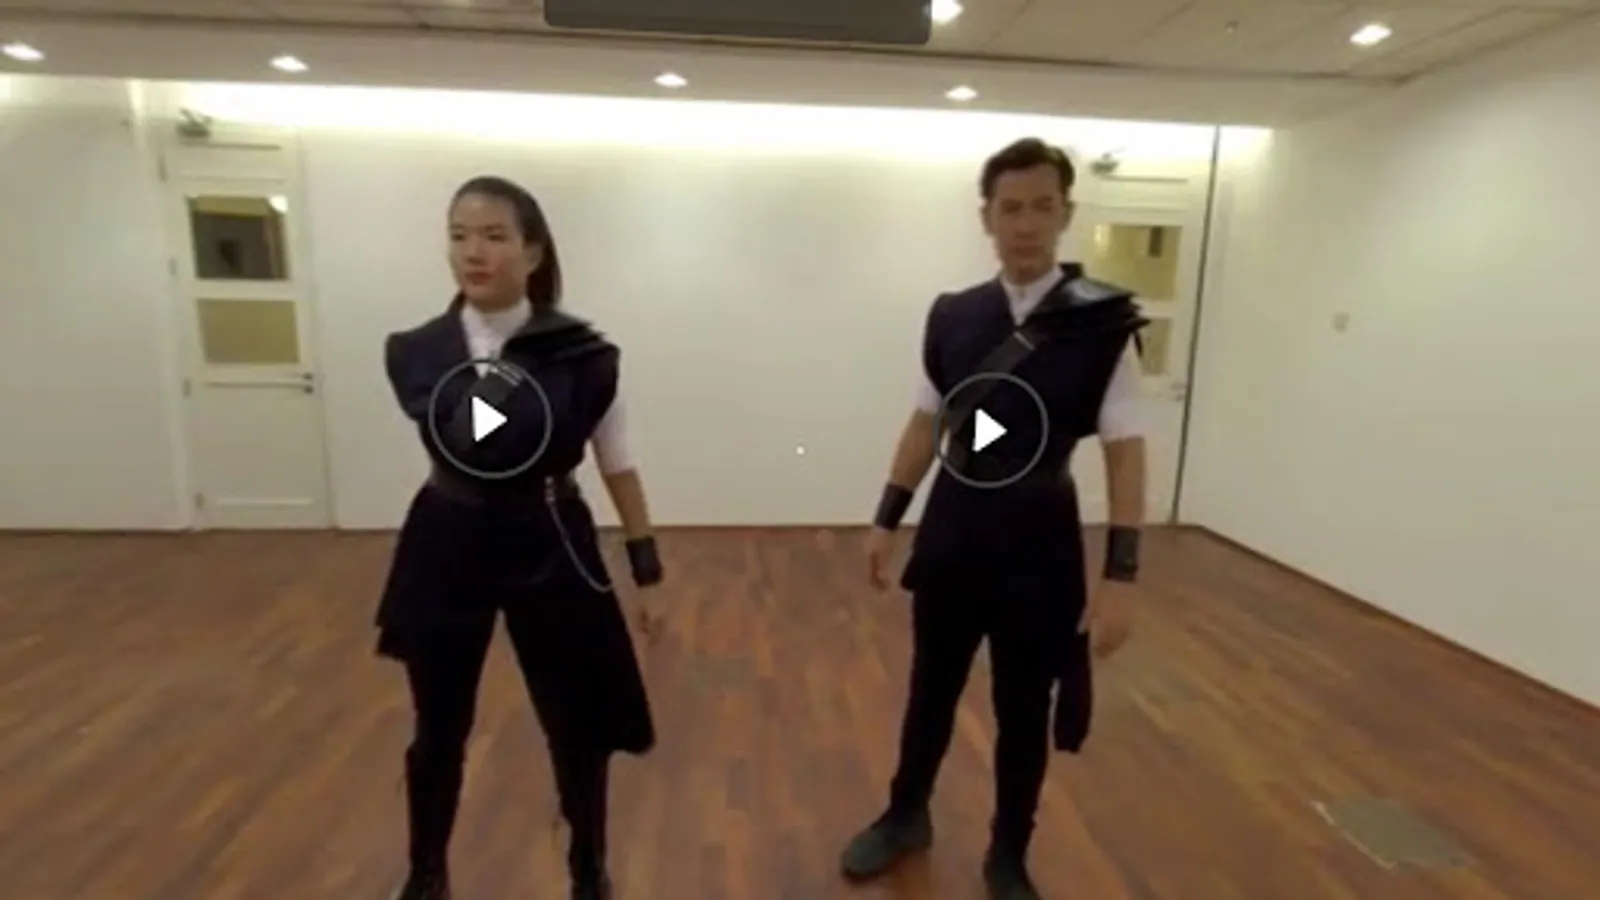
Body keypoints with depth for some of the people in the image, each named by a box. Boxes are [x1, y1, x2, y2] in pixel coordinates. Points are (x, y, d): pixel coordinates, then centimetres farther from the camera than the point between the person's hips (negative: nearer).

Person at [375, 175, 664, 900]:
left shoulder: (581, 354, -11)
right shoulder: (415, 353, -5)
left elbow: (618, 466, -4)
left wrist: (647, 567, -3)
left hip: (550, 548, -2)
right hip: (448, 547, 2)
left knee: (578, 730, 11)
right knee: (438, 730, 19)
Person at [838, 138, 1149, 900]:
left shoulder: (1105, 322, -10)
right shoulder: (951, 316, -1)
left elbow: (1125, 452, -10)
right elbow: (926, 424, 7)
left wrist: (1120, 574, -14)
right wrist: (886, 519, 8)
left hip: (1040, 545, -2)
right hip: (949, 534, 3)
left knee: (1024, 713, 15)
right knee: (930, 692, 20)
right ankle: (906, 817, 47)